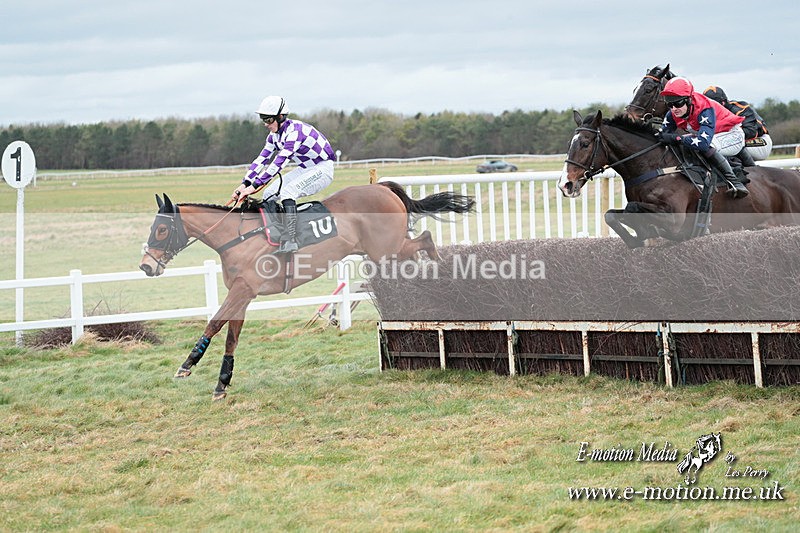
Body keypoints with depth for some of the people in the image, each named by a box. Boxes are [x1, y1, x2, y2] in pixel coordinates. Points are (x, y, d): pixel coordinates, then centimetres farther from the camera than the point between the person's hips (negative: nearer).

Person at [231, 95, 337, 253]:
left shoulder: (294, 131, -27)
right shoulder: (274, 135, 1)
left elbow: (279, 162, -34)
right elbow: (261, 159, 2)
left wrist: (254, 186, -36)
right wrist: (245, 184, -10)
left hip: (323, 169, -9)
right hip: (305, 168, 9)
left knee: (287, 192, -30)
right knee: (269, 194, -3)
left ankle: (290, 240, -32)